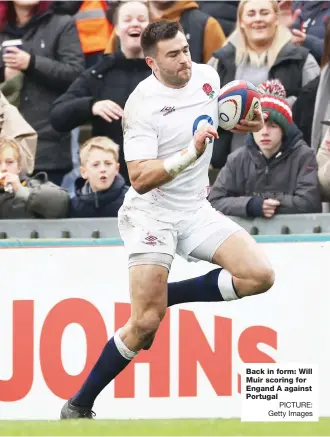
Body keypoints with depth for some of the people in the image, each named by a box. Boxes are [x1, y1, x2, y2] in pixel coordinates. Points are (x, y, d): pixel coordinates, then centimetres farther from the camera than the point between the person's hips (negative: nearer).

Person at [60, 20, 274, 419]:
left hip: (196, 210, 6)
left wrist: (245, 123, 3)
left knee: (259, 276, -14)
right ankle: (77, 407, 1)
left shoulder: (207, 77, 0)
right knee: (146, 323, -14)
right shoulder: (142, 105, -18)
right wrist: (190, 153, -36)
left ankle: (161, 297, 4)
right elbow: (140, 179, -25)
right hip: (151, 214, -6)